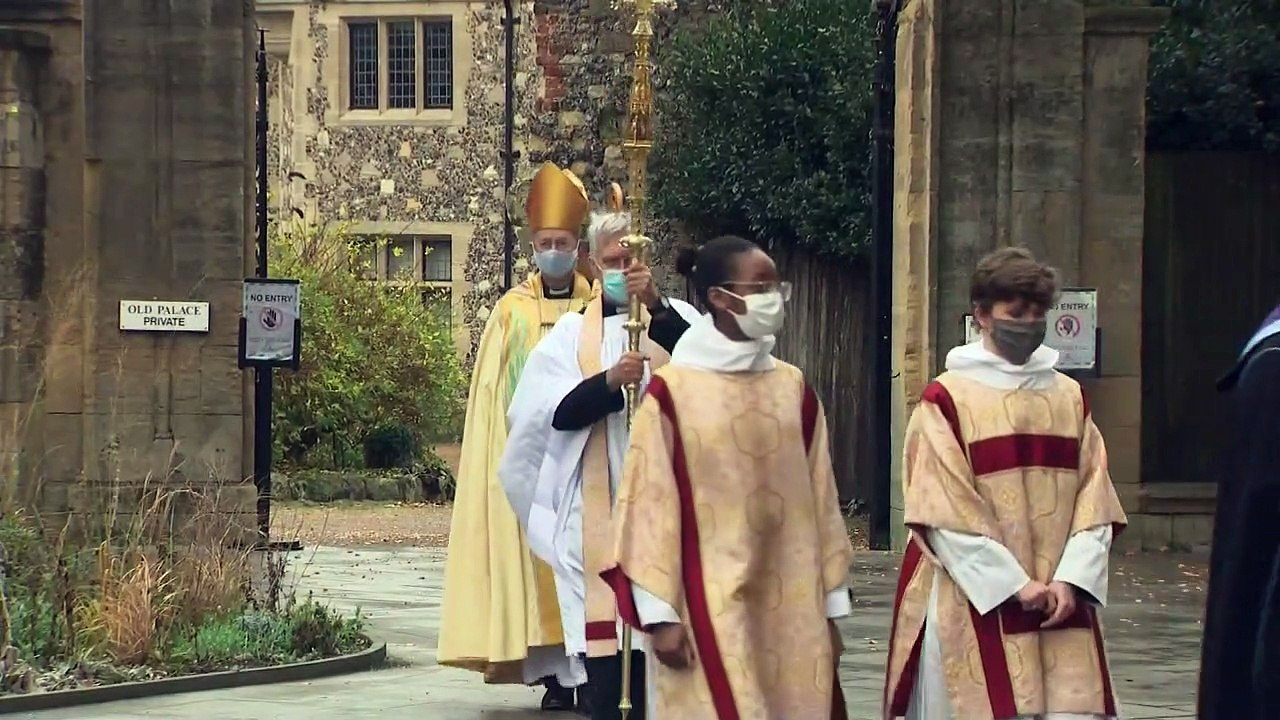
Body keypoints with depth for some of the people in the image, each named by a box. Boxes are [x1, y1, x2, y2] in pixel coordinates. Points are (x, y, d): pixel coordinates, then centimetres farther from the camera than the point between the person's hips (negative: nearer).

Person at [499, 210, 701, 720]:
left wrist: (656, 304, -26)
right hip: (597, 511, 0)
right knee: (604, 633, -4)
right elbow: (559, 412, -3)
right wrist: (610, 381, -20)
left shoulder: (675, 319, 8)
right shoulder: (573, 333, 9)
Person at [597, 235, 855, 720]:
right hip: (710, 605, -4)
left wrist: (832, 606, 9)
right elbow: (651, 501, -5)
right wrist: (659, 613, -8)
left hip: (793, 608, 4)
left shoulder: (794, 389, 8)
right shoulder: (673, 391, -6)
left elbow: (820, 500, 10)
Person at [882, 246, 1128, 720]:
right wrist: (1014, 585, -13)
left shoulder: (1070, 398, 12)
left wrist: (1070, 581, -8)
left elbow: (1094, 499, 7)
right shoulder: (947, 400, -3)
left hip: (1060, 606, 4)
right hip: (977, 606, -4)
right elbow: (945, 511, -9)